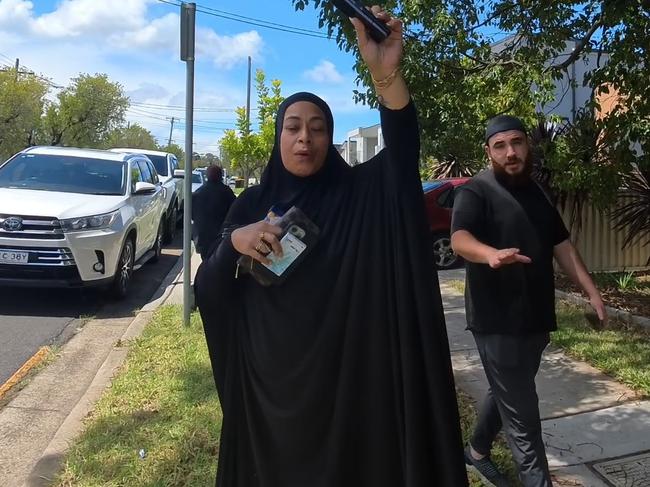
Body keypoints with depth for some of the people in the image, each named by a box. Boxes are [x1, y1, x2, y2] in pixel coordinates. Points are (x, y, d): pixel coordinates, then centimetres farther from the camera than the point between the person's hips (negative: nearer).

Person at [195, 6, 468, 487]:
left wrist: (386, 72, -41)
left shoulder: (358, 193, -4)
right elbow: (209, 292, -2)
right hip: (270, 378, 2)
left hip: (348, 375, -1)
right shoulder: (252, 204, 2)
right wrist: (234, 242, -22)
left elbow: (403, 147, -24)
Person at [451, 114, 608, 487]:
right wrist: (491, 254, -50)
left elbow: (562, 246, 15)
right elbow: (459, 239, -28)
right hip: (498, 320, -8)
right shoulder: (476, 192, -11)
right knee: (521, 412, -3)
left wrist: (592, 291, 6)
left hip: (536, 318, 8)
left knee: (507, 394, 22)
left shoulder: (538, 193, 13)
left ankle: (478, 450, 41)